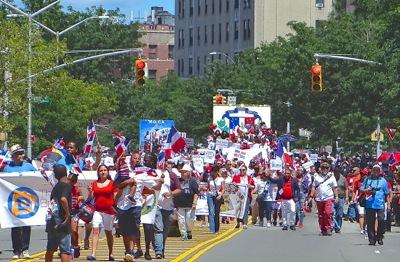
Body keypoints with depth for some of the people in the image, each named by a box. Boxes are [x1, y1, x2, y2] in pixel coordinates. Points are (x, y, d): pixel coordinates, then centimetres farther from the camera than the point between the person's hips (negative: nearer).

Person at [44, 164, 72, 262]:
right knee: (65, 250, -7)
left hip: (51, 221, 8)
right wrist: (68, 214, -18)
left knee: (50, 249, 16)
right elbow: (63, 199, -28)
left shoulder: (56, 187, 13)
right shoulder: (66, 185, -11)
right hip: (62, 221, -8)